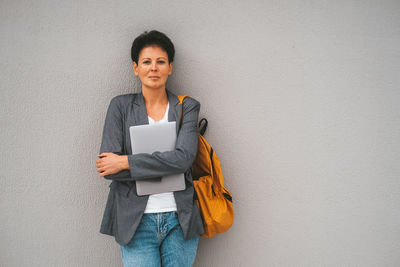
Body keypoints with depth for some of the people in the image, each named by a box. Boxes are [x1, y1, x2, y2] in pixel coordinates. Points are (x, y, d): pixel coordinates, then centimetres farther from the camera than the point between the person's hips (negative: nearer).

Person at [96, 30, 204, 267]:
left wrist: (126, 162, -14)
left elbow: (184, 158, -14)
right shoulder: (121, 106, 2)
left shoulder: (187, 107, 3)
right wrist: (164, 166, -12)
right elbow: (107, 167, -7)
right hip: (137, 221, 0)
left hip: (179, 220, 1)